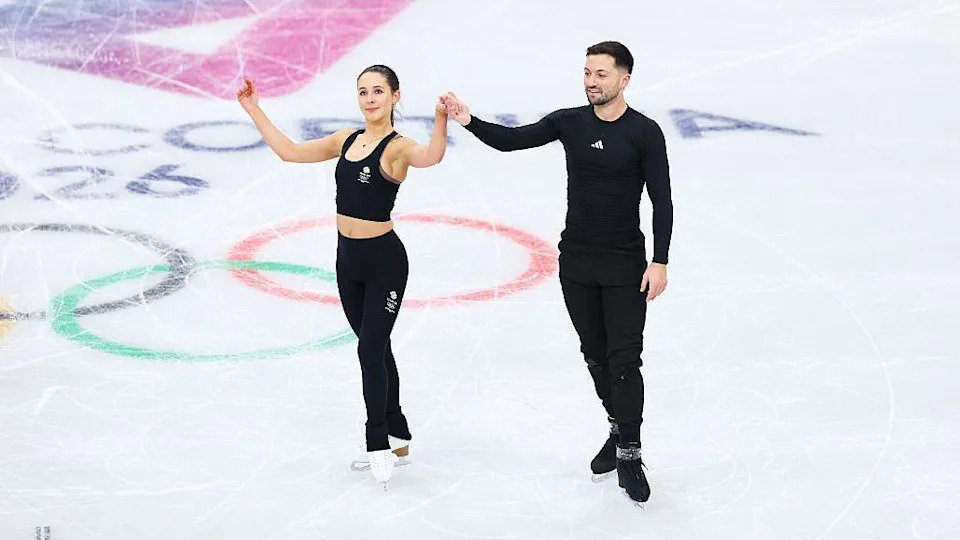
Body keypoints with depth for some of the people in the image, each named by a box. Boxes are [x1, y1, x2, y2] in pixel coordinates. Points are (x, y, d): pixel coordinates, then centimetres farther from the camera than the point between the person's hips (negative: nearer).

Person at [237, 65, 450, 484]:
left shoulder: (397, 147, -14)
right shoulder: (346, 140, 6)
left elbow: (431, 156, -37)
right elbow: (289, 151, 14)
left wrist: (441, 118, -54)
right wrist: (254, 110, 14)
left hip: (384, 260, -7)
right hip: (348, 259, 7)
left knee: (371, 349, -7)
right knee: (376, 349, 15)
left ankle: (379, 444, 5)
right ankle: (396, 438, 27)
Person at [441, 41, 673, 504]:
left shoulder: (643, 132, -10)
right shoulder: (569, 122, 1)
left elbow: (661, 201, -9)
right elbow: (511, 140, -5)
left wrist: (659, 263, -14)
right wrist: (469, 122, -23)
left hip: (625, 263, -4)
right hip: (576, 259, 4)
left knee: (624, 358, -6)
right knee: (595, 354, 14)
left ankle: (628, 453, 3)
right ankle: (618, 428, 32)